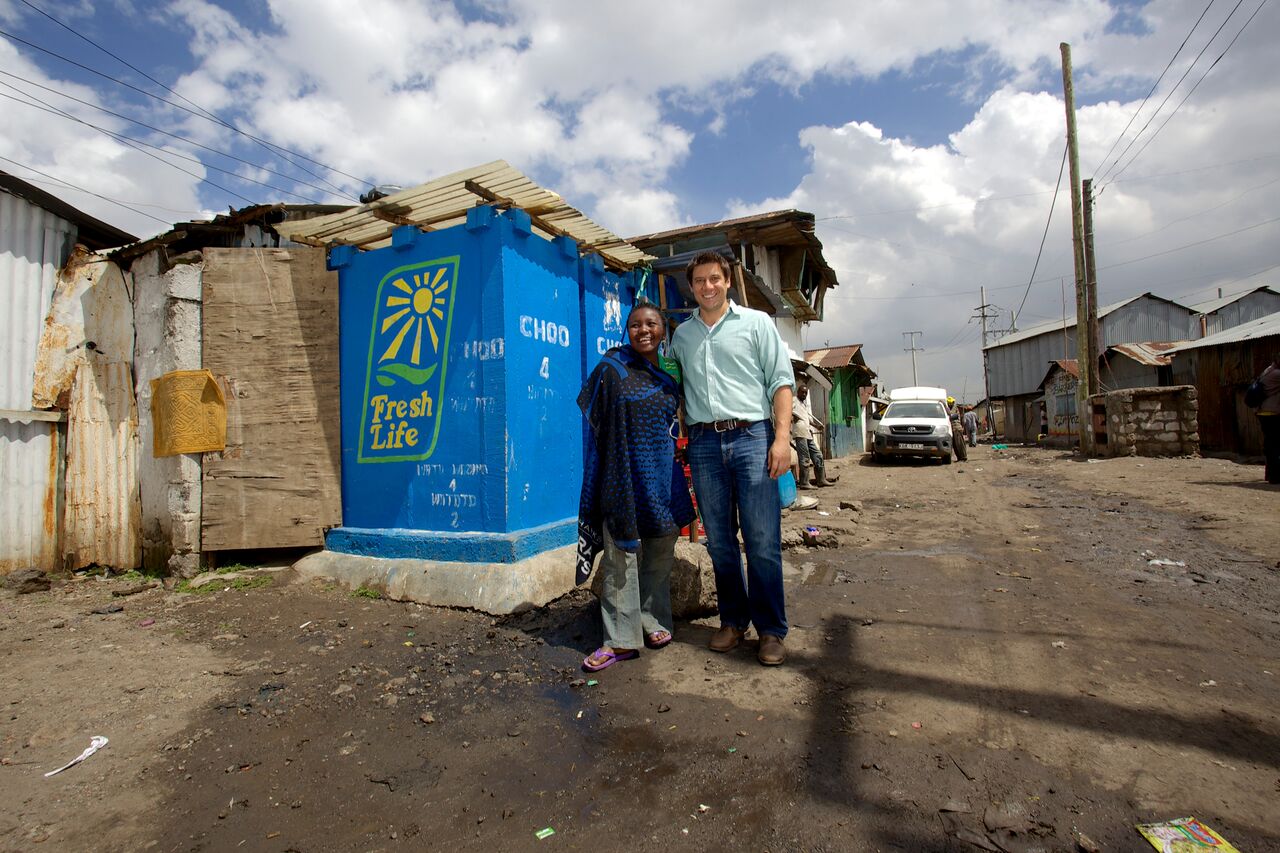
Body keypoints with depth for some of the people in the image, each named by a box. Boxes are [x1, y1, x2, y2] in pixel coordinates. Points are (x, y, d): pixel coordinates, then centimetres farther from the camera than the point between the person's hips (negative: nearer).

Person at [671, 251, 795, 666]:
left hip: (752, 437, -3)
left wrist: (782, 438, -9)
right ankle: (733, 621, 23)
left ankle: (771, 631, 10)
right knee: (719, 542, 8)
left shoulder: (756, 322, 8)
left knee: (762, 541, -4)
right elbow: (676, 390, 19)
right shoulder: (681, 334, 17)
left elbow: (781, 381, 2)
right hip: (704, 443, 3)